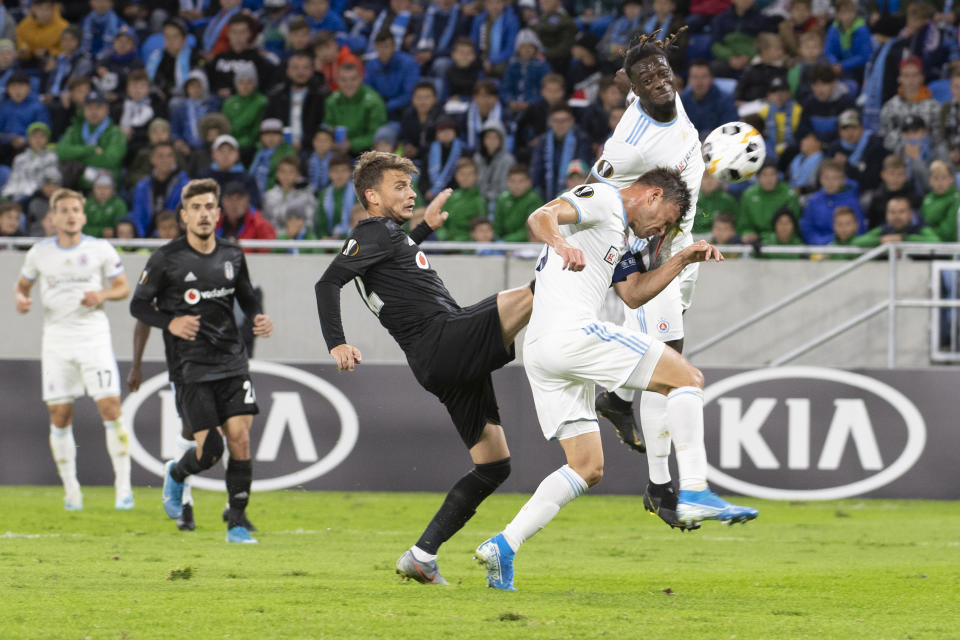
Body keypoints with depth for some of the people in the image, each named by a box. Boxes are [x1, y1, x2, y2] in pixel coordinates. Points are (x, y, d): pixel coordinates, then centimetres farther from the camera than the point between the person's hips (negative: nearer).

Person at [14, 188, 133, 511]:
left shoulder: (101, 250, 0)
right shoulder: (39, 253, 5)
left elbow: (123, 287, 7)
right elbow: (22, 284, 17)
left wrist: (103, 294, -14)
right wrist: (21, 299, -6)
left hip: (94, 336, -2)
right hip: (56, 339, 2)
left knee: (110, 408, -12)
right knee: (59, 416, 1)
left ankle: (123, 486, -6)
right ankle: (71, 490, 13)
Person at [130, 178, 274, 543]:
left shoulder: (232, 256, 8)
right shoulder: (166, 259, -5)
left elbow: (246, 297, 22)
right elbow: (138, 305, 2)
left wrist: (259, 319, 0)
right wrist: (170, 323, -16)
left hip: (232, 361, 4)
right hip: (190, 366, -4)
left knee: (240, 438, -9)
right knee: (210, 450, -8)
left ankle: (237, 523, 3)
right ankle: (176, 475, 28)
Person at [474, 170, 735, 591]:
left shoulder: (618, 234, 31)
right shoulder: (602, 199, 0)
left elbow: (632, 294, 32)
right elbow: (540, 217, -17)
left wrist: (682, 260, 23)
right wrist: (562, 244, -38)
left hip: (540, 352, 10)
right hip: (572, 332, -10)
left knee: (587, 468, 10)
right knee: (688, 378, -5)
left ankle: (503, 547, 0)